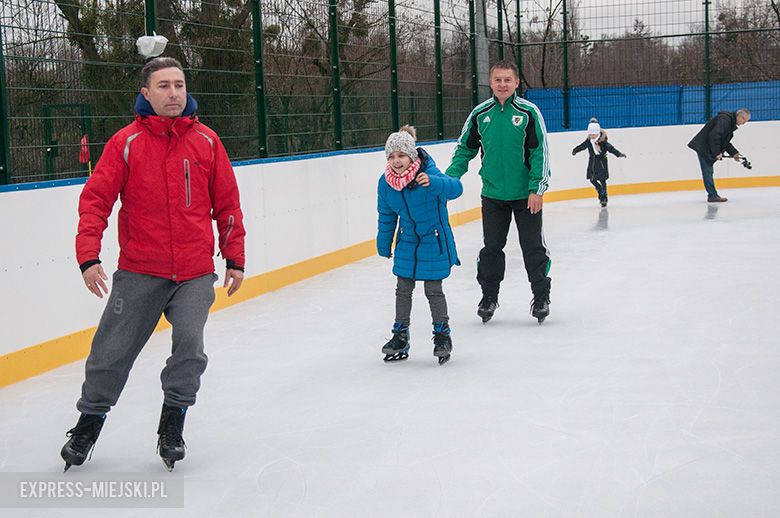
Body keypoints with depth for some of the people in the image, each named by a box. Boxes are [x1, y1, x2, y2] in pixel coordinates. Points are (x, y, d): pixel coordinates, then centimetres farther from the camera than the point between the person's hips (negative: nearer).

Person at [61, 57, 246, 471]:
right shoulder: (126, 142, -4)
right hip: (139, 272, -1)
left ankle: (173, 423, 5)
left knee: (189, 341, -16)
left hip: (195, 273, 1)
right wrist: (88, 257, -16)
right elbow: (95, 200, -6)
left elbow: (227, 204, 10)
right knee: (112, 351, 2)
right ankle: (89, 422, 25)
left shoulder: (206, 141, 3)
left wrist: (234, 258, 11)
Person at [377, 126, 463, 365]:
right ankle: (400, 336, 23)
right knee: (403, 289, 11)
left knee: (433, 290, 1)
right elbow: (386, 216, 6)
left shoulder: (428, 173, -23)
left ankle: (442, 334, 19)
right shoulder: (385, 182, -8)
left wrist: (432, 182, -59)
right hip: (407, 242, 5)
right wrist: (384, 246, 11)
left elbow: (455, 188, -40)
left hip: (434, 241, -5)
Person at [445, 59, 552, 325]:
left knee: (533, 247, 5)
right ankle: (489, 296, 23)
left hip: (526, 195, -2)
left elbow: (540, 152, -9)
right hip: (492, 194, 3)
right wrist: (449, 178, -3)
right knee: (491, 247, 10)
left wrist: (537, 189, -13)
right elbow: (465, 148, 9)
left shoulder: (529, 112, -9)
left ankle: (541, 297, 18)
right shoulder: (480, 114, 0)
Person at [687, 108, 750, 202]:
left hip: (708, 149, 11)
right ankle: (713, 196, -9)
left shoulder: (731, 123, 14)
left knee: (709, 172, 14)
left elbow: (725, 141, 20)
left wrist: (733, 153, 8)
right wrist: (717, 152, -25)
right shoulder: (724, 119, -20)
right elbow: (714, 135, -29)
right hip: (703, 147, -11)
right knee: (708, 172, -8)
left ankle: (712, 195, 18)